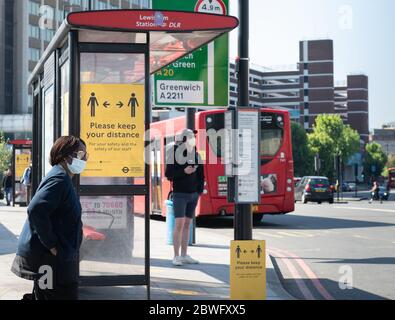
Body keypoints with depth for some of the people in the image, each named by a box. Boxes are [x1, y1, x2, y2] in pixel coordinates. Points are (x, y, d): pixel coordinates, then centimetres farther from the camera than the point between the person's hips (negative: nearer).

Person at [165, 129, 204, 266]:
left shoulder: (196, 155, 8)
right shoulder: (175, 154, -7)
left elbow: (201, 175, 14)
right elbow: (168, 174, -8)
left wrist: (200, 191, 6)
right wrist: (184, 171, -19)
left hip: (193, 194, 5)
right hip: (180, 194, -5)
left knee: (187, 224, 9)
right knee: (179, 224, -9)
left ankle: (184, 255, 15)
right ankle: (176, 256, -5)